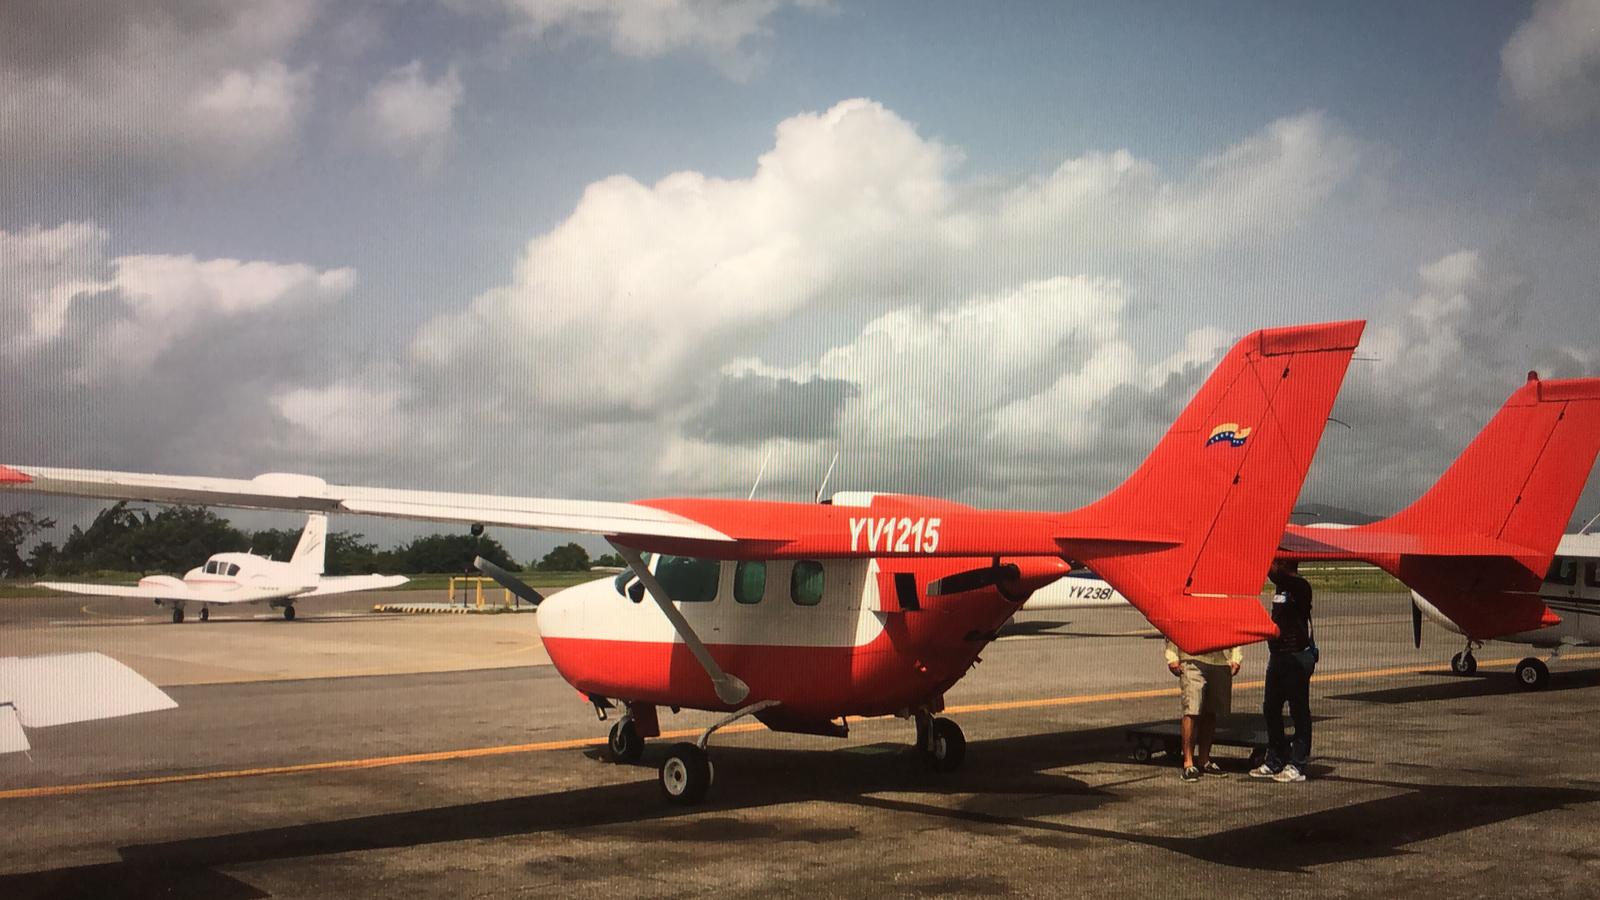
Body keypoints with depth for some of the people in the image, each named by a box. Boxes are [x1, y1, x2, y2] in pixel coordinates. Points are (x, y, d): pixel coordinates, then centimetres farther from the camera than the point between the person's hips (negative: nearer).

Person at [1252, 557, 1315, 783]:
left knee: (1299, 711, -2)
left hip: (1297, 656, -9)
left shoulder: (1300, 587, -12)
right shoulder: (1281, 586, 14)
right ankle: (1275, 762, 21)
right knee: (1271, 709, 12)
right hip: (1278, 654, 9)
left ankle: (1297, 766, 2)